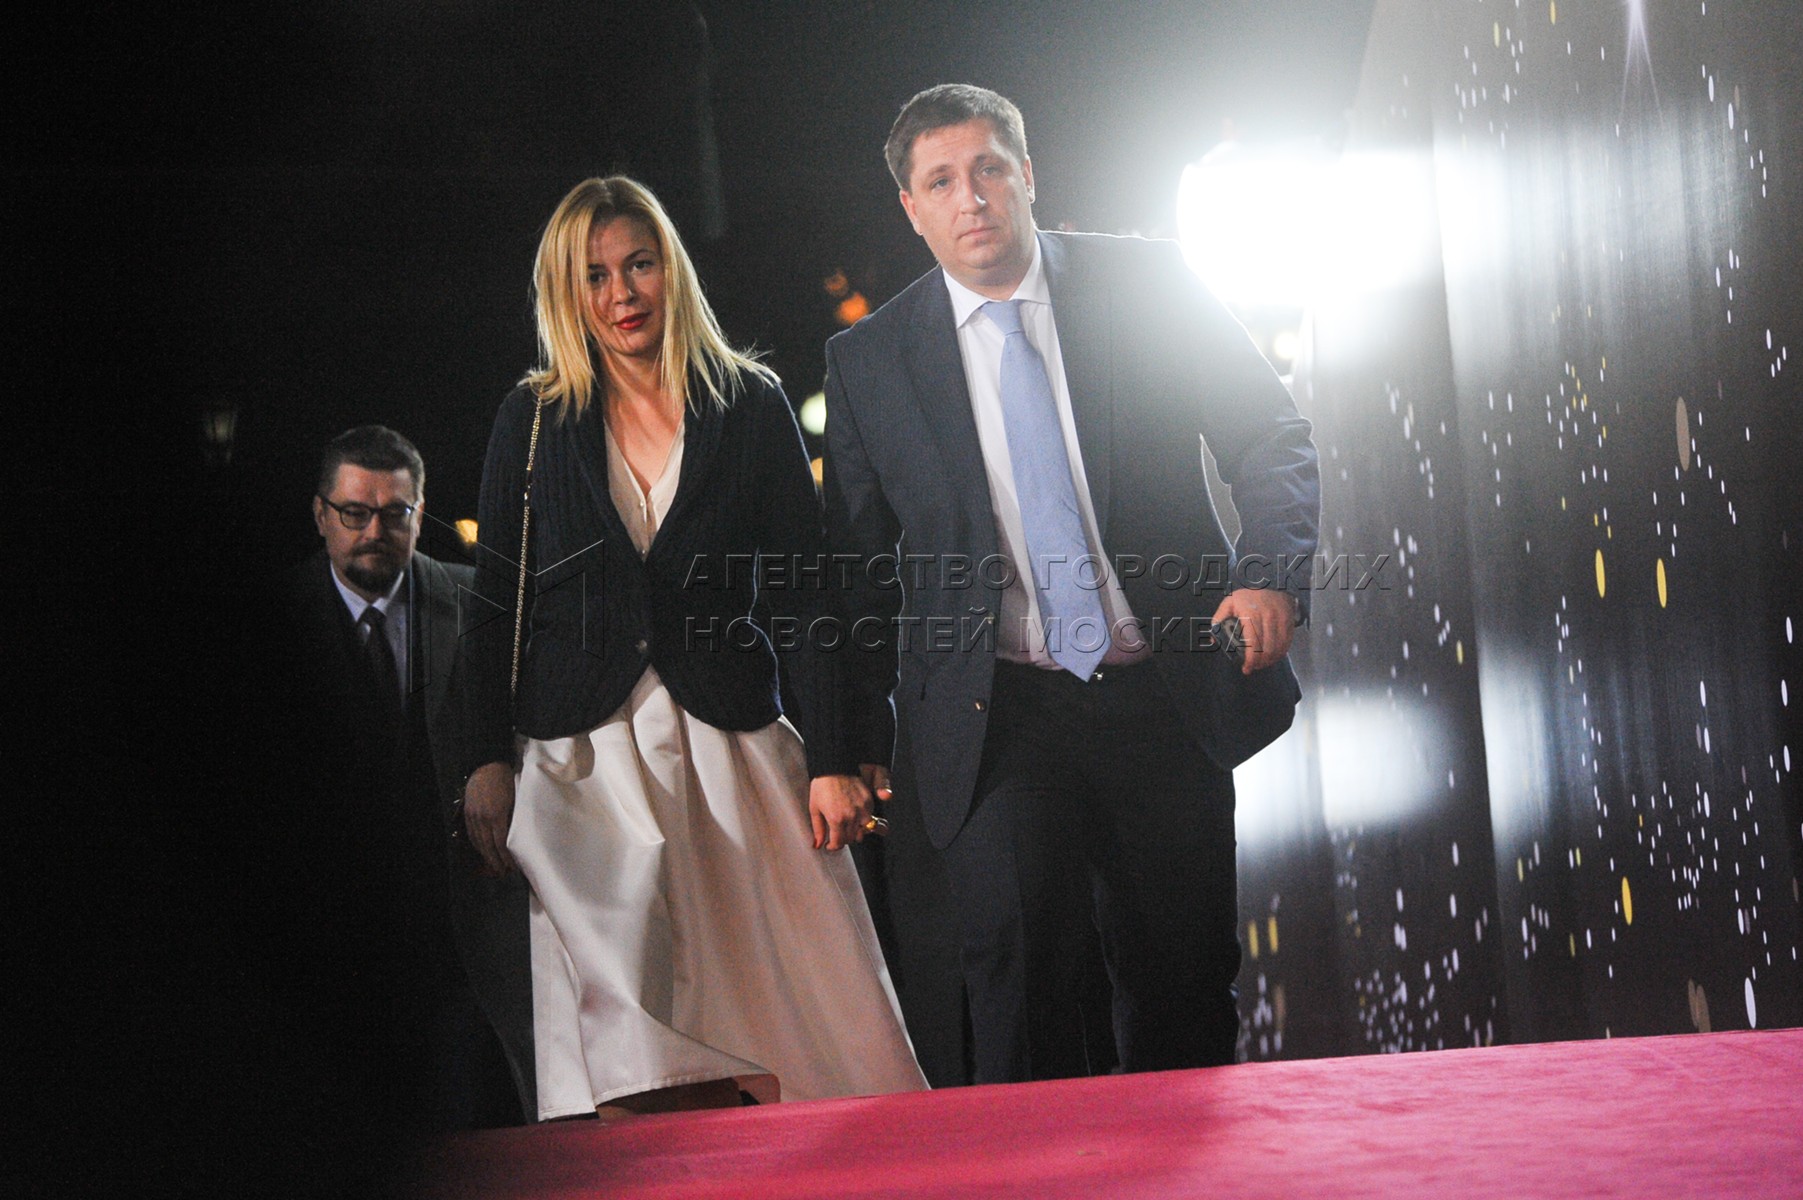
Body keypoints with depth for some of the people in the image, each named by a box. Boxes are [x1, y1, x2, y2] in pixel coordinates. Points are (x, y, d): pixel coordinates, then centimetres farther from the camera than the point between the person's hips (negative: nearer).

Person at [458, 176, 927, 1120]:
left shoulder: (750, 406, 5)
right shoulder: (532, 421, 8)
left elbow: (802, 589, 2)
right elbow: (493, 599, 8)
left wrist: (830, 759, -4)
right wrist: (488, 760, 0)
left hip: (731, 749, 0)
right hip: (581, 758, 0)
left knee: (771, 1026, -5)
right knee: (635, 1074, -8)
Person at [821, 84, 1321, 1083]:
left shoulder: (1149, 284, 3)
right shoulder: (870, 361, 4)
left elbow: (1273, 438, 5)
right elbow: (858, 568, 9)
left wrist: (1271, 572, -13)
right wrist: (854, 745, 4)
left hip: (1165, 699, 1)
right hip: (998, 716, -1)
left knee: (1185, 981, 9)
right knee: (1015, 966, -14)